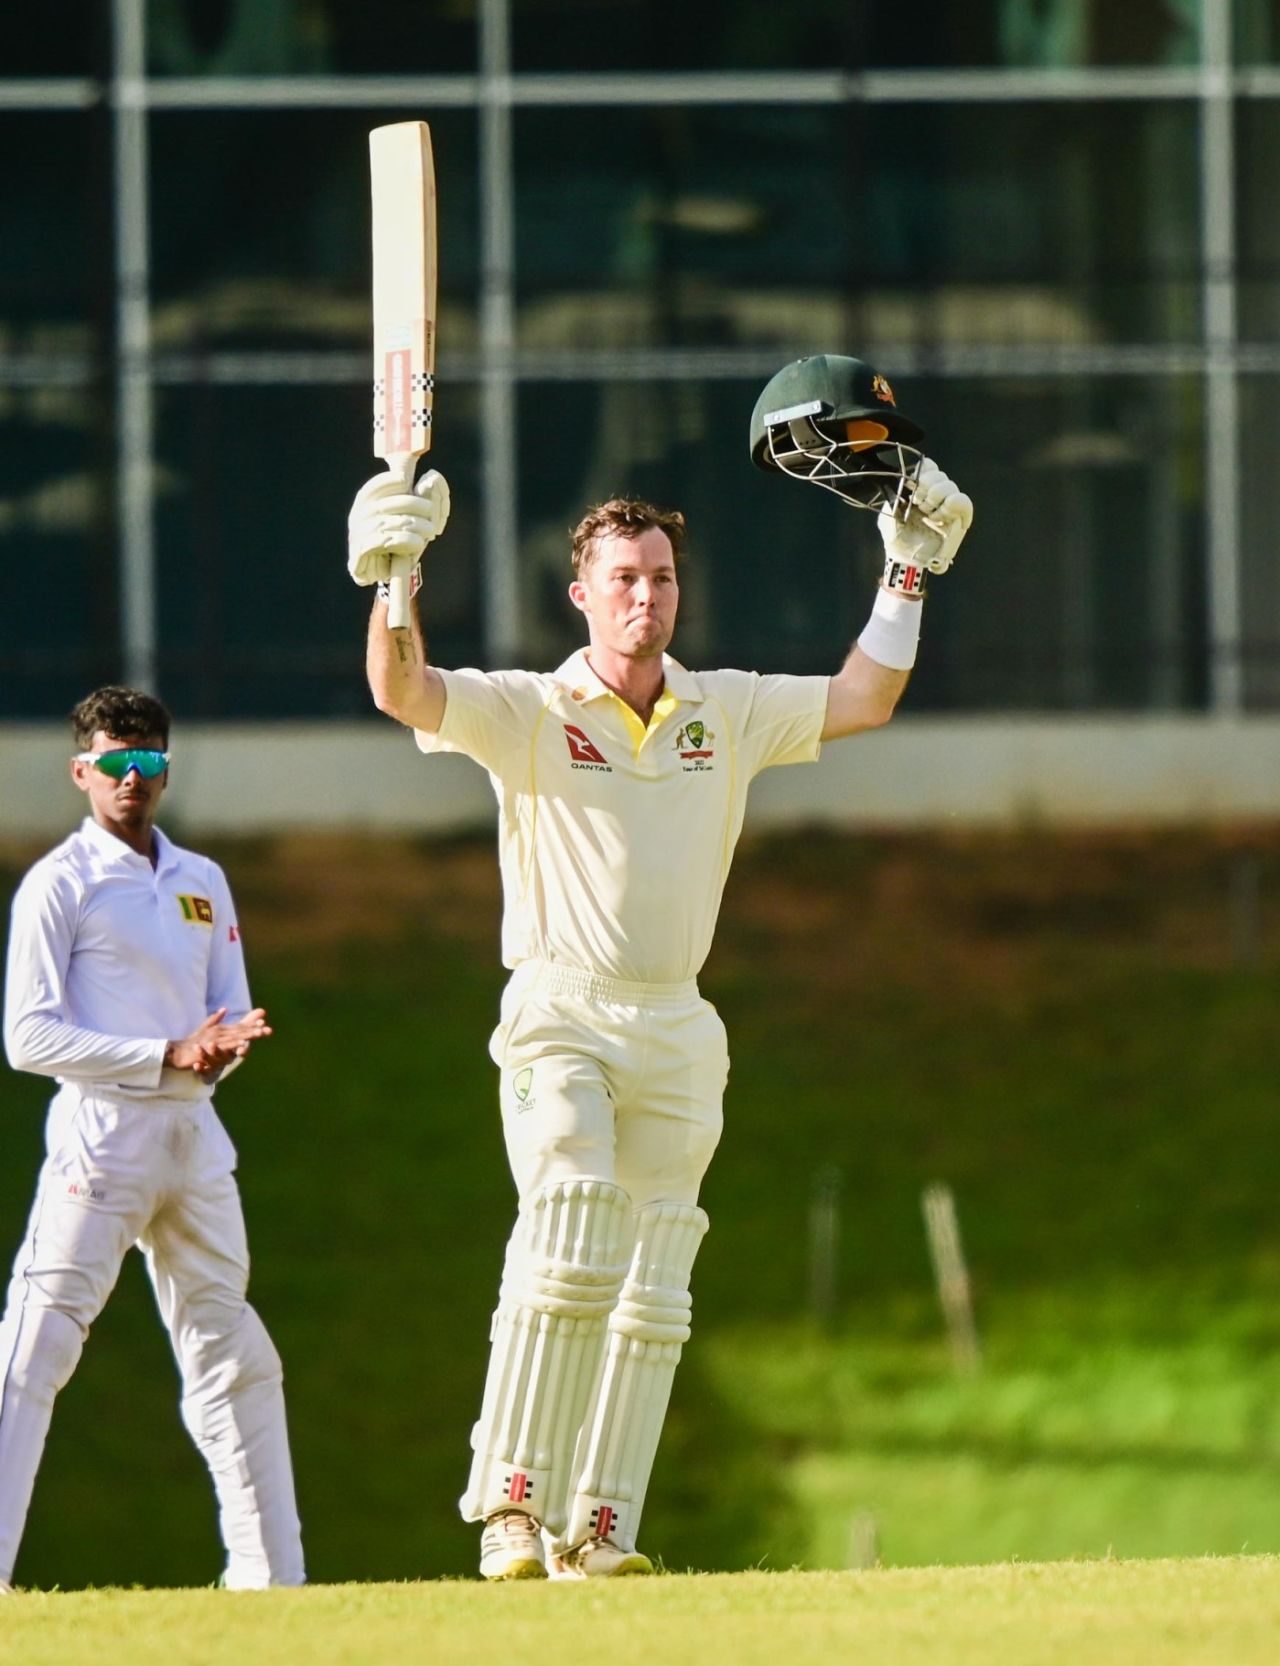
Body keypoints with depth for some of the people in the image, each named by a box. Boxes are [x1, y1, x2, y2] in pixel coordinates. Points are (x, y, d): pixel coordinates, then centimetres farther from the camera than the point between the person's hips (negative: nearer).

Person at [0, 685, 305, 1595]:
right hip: (101, 1135, -7)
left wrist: (225, 1045, -8)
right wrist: (168, 1057, -17)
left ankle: (272, 1574, 19)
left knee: (232, 1356, 11)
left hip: (195, 1139, 7)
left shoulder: (201, 882, 17)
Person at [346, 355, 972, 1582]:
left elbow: (860, 702, 19)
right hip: (560, 1016, -5)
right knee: (568, 1252, -21)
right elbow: (403, 692, -17)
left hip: (677, 1026, 5)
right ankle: (509, 1500, -18)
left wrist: (909, 567, 13)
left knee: (653, 1294, 1)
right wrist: (393, 576, -33)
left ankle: (596, 1526, 3)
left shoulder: (725, 711, 12)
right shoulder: (528, 712, -2)